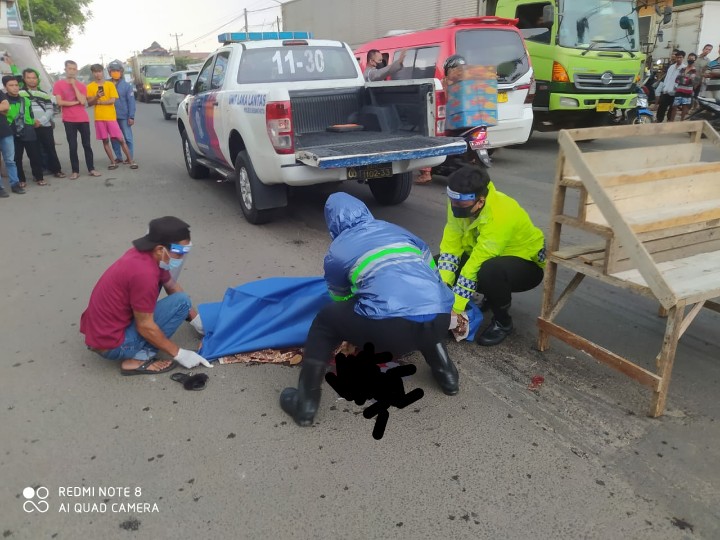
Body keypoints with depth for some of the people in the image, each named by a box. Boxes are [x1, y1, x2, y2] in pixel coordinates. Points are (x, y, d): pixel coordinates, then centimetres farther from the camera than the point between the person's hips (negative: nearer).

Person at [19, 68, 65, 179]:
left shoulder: (44, 94, 13)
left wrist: (41, 121, -9)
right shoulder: (20, 93, 3)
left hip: (46, 126, 2)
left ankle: (56, 169, 15)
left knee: (50, 148, 5)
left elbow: (50, 110, 6)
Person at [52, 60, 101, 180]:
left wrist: (74, 86, -8)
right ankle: (75, 171, 4)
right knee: (72, 147, 0)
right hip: (69, 120, -2)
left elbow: (83, 101, -9)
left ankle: (91, 169, 10)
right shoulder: (59, 84, 0)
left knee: (87, 145, 5)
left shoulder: (81, 86, 6)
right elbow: (60, 102, -9)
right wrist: (76, 102, -8)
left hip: (83, 119, 2)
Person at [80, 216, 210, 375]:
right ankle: (138, 358, -8)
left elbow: (172, 286, 17)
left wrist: (196, 319, 19)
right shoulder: (143, 273, -28)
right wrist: (179, 354, -10)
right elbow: (145, 327, -20)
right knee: (181, 301, -12)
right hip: (111, 345, -9)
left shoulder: (148, 254, 0)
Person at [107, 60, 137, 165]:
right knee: (114, 138, 9)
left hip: (124, 116, -4)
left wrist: (131, 117, -11)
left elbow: (131, 102, -7)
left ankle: (130, 158, 8)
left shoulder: (127, 85, -5)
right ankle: (118, 157, 19)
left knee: (128, 138, 1)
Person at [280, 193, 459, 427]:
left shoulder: (336, 251, 18)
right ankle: (446, 373, 34)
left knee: (326, 320, 20)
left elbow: (342, 301, 34)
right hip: (440, 320, 4)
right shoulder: (396, 229, 26)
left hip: (391, 327, -4)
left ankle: (305, 402, 19)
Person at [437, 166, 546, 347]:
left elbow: (477, 264, -36)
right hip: (492, 258, 7)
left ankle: (502, 322, -10)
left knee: (490, 271, -40)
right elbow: (450, 246, -15)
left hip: (527, 263, -7)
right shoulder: (460, 204, -17)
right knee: (438, 265, -7)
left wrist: (455, 308, -32)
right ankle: (493, 296, 13)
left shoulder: (500, 217, -37)